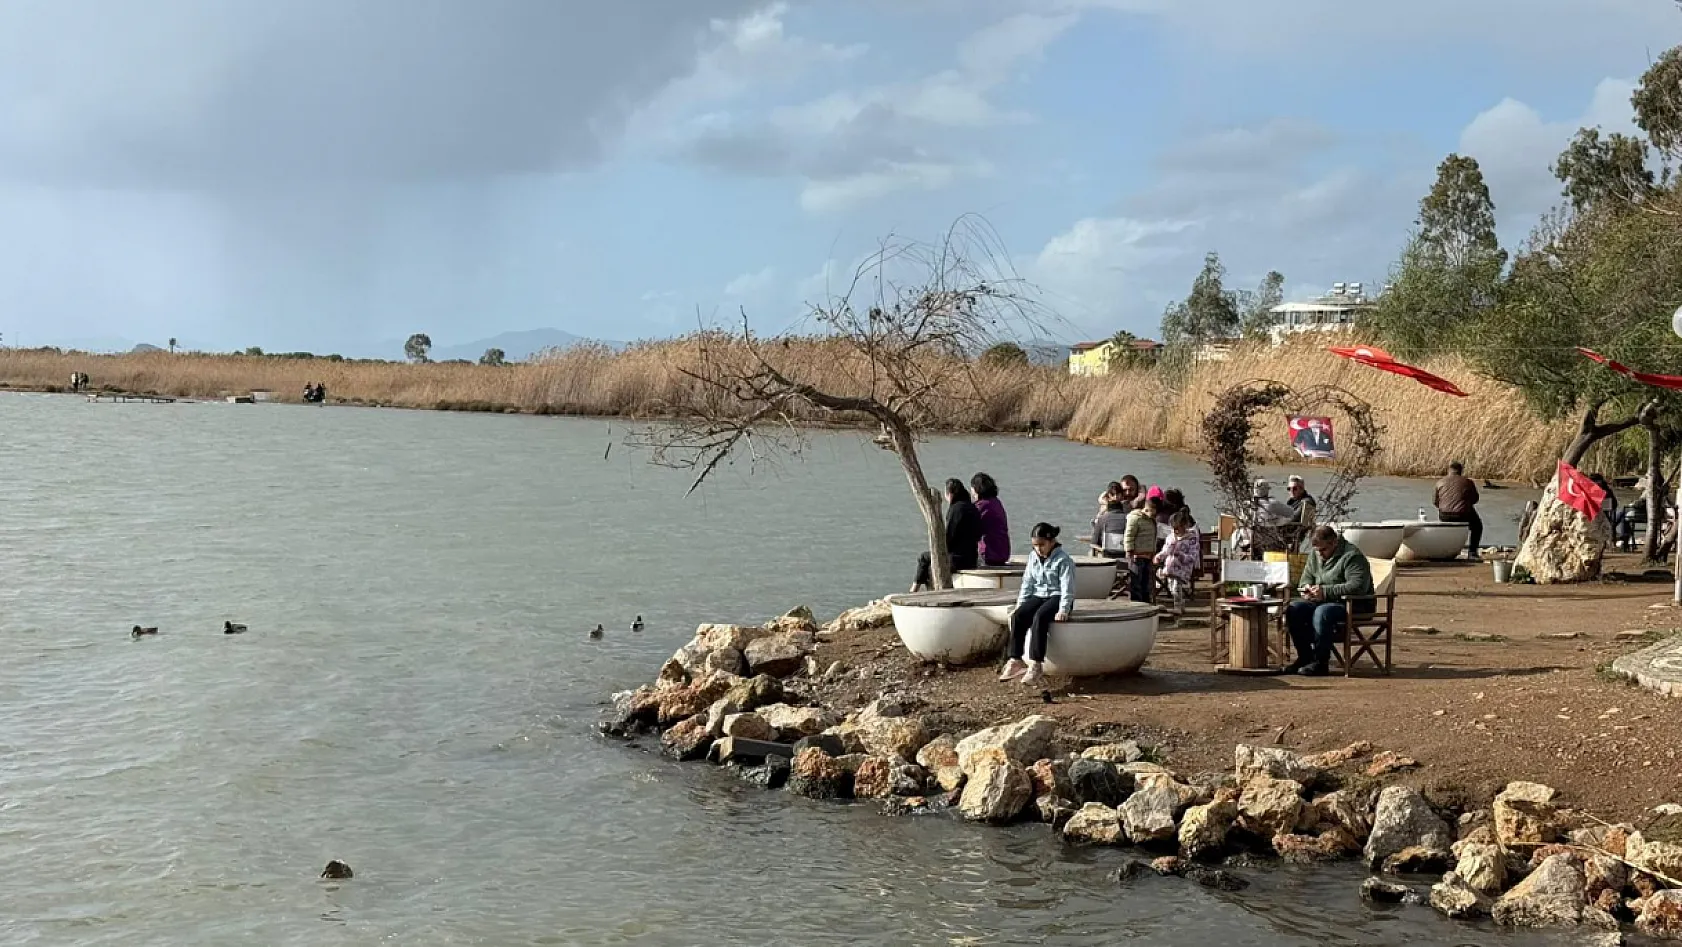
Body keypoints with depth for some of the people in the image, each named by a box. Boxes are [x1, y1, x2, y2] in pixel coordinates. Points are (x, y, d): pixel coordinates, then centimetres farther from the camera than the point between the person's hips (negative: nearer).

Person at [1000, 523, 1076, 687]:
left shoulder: (1063, 560, -9)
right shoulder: (1033, 557, 10)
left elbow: (1067, 587, -14)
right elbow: (1027, 583, 14)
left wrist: (1063, 609, -24)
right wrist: (1020, 605, 5)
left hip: (1056, 597, -6)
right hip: (1038, 596, 6)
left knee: (1039, 617, -36)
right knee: (1017, 616, -24)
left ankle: (1035, 665, -37)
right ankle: (1016, 660, -26)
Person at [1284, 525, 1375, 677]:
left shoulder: (1352, 556, -14)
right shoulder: (1315, 555, 12)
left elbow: (1358, 586, -27)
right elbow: (1307, 577, 26)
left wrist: (1325, 592, -27)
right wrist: (1307, 587, -1)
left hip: (1353, 604, -8)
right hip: (1324, 602, 8)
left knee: (1322, 612, -36)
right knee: (1293, 609, -14)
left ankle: (1321, 663, -28)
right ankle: (1305, 657, -8)